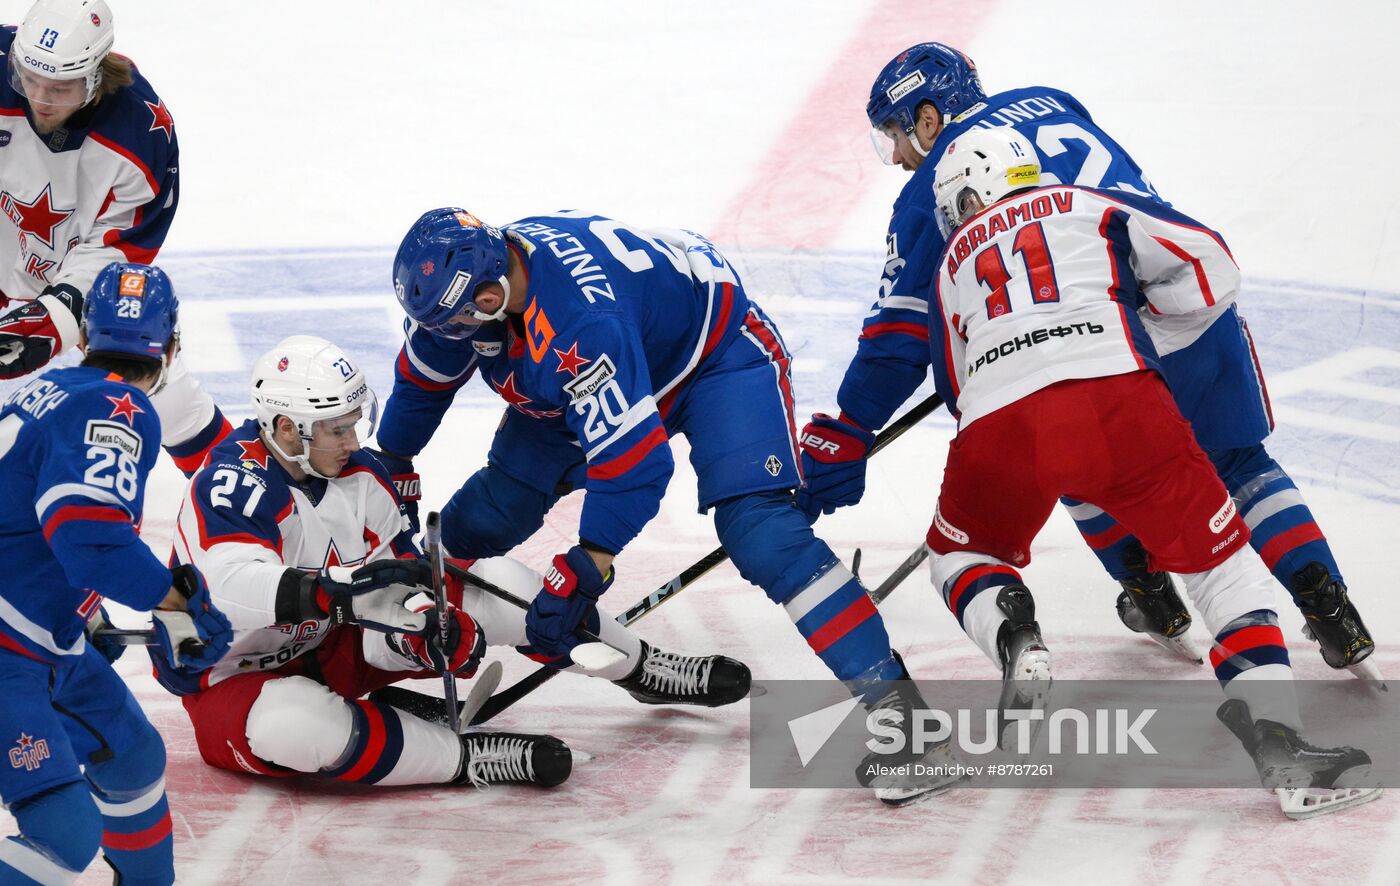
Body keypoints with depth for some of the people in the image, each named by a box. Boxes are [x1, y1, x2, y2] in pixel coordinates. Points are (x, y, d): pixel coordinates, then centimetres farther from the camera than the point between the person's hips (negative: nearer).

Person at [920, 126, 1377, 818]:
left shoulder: (953, 262, 32)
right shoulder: (1091, 207, 26)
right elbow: (1210, 268, 17)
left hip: (998, 424, 1)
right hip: (1120, 401, -1)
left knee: (962, 555, 29)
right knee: (1219, 558, 13)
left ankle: (1013, 637, -3)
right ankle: (1277, 741, -2)